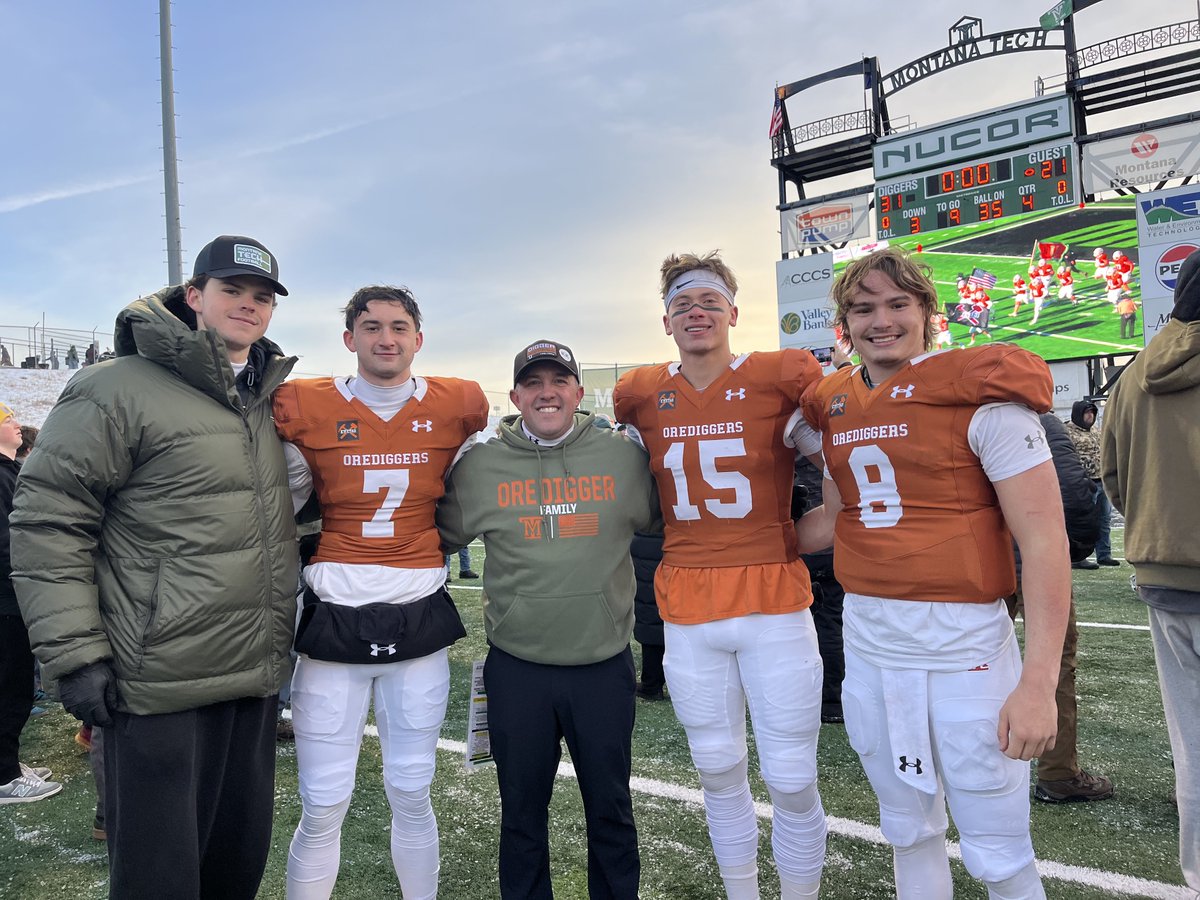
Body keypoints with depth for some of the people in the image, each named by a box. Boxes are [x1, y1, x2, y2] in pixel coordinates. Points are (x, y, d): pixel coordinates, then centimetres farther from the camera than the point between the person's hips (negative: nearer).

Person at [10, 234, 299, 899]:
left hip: (257, 679, 7)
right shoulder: (121, 388, -10)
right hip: (162, 690, -6)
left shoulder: (269, 402, 11)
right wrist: (75, 655, -14)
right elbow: (48, 520, -12)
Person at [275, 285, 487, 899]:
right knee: (324, 806, 4)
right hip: (333, 620, -1)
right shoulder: (305, 407, -3)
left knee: (411, 795, 13)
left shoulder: (458, 405, 1)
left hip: (420, 621, 1)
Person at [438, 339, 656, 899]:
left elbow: (659, 518, 16)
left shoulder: (623, 456, -1)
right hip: (516, 668, 0)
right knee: (522, 809, 16)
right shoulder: (479, 465, -1)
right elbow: (442, 535, 11)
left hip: (606, 663, 0)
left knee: (610, 806, 17)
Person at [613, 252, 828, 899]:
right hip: (687, 609, 3)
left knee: (791, 780, 5)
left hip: (773, 599, -3)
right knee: (719, 774, 18)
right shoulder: (641, 396, 3)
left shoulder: (782, 379, -7)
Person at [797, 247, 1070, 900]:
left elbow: (1044, 538, -13)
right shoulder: (835, 408, 7)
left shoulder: (982, 396, -10)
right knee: (909, 831, 21)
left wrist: (1038, 682, -18)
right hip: (867, 644, 5)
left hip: (965, 647, -5)